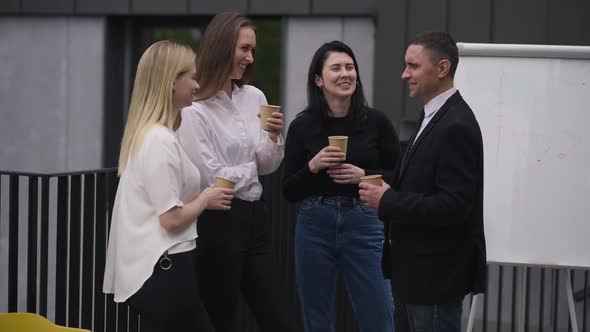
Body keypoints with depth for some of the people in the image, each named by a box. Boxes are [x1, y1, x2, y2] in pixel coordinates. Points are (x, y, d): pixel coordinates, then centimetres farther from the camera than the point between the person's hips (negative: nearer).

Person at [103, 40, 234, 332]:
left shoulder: (146, 134, 11)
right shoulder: (161, 140, -18)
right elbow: (171, 219, -20)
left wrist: (200, 195, 12)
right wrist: (206, 199, -4)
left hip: (152, 267, 9)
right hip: (164, 269, -9)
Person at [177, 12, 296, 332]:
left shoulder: (254, 97, 7)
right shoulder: (194, 110, -15)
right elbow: (212, 179, -15)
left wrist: (274, 137, -5)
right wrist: (251, 163, 0)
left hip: (253, 217, 7)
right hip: (217, 224, -7)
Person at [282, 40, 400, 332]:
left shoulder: (376, 121, -1)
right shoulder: (302, 126, -1)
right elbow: (289, 191, 2)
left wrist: (364, 175, -12)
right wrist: (313, 166, -15)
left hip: (365, 226, -1)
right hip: (315, 227, 1)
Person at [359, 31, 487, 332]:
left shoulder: (456, 126, -19)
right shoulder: (434, 116, 12)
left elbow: (454, 205, -25)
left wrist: (388, 202, -19)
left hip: (438, 270, -10)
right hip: (423, 266, 10)